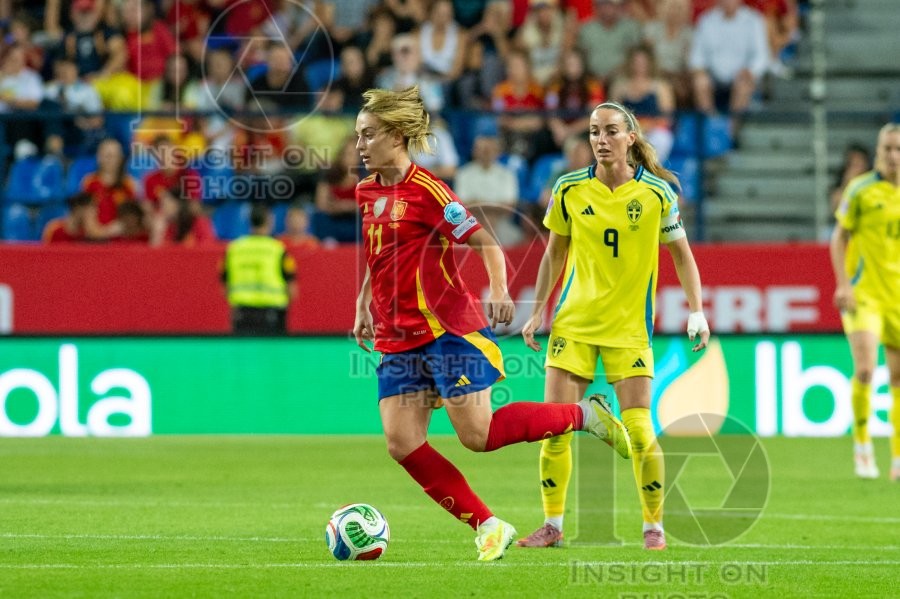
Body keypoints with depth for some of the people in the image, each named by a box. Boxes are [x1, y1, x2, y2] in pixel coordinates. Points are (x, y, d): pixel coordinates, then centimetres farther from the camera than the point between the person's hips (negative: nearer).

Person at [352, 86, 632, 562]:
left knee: (478, 435, -9)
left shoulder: (425, 190, -12)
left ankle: (583, 415, 13)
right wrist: (364, 306, 21)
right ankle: (488, 528, 3)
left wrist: (499, 292, -25)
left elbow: (485, 242, -12)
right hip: (396, 339, 7)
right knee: (402, 443, -6)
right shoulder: (365, 193, 10)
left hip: (447, 329, -7)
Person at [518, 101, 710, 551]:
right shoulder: (569, 190, 0)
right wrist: (538, 311, 9)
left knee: (638, 430, -9)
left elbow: (681, 255, 5)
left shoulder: (657, 193, -5)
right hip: (573, 323, 2)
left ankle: (653, 525, 6)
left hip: (629, 327, -2)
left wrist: (696, 312, -4)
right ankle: (552, 524, 8)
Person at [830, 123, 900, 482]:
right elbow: (839, 238, 1)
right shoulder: (861, 190, -4)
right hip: (864, 293, -3)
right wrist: (843, 284, -8)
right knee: (865, 369, -17)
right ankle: (862, 443, 3)